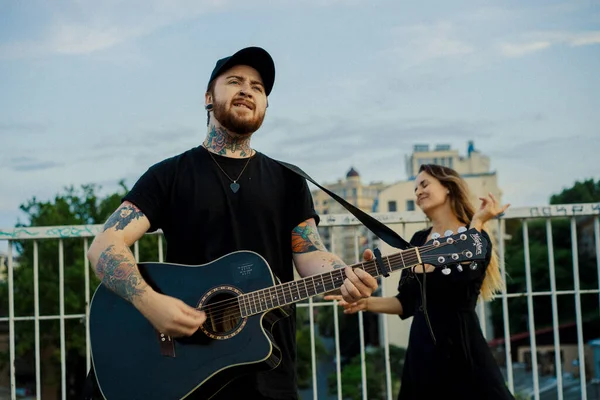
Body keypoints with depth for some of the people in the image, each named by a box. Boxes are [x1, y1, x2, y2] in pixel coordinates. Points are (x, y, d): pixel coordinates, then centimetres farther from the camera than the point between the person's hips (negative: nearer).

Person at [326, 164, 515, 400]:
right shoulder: (418, 240, 11)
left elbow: (458, 281, -25)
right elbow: (406, 303, 14)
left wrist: (477, 221, -20)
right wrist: (366, 303, -1)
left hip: (462, 351, -5)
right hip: (421, 351, 6)